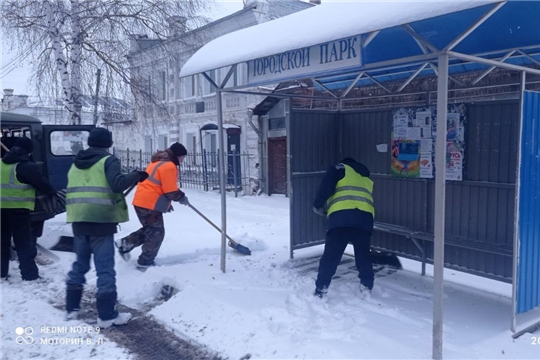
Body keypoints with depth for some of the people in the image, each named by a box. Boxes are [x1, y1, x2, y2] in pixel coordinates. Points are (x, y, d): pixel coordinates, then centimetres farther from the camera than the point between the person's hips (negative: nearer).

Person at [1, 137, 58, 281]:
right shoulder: (27, 166, -10)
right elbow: (42, 183, -5)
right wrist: (54, 194, 11)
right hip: (18, 208, -7)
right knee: (24, 244, -2)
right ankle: (30, 274, -1)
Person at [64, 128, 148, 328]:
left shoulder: (76, 163, 16)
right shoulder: (108, 160, -5)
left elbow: (75, 190, 21)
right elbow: (117, 184, -20)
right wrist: (137, 176, -8)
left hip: (79, 221, 7)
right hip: (101, 221, -7)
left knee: (80, 264, 19)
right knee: (105, 268, -3)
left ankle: (71, 308, 26)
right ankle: (107, 315, 0)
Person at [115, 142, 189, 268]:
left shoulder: (159, 162, 18)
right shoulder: (169, 166, -15)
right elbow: (170, 190, -17)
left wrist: (167, 202, 24)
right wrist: (181, 198, 1)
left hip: (143, 201, 10)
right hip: (149, 204, -10)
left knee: (150, 229, 23)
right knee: (157, 232, 2)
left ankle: (125, 243, 23)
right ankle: (145, 261, 9)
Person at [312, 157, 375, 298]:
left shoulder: (340, 169, 19)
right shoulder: (367, 179, 36)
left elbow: (326, 188, 4)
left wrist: (318, 206, 17)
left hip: (341, 217, -4)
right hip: (365, 217, 4)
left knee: (330, 256, 3)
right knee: (364, 256, 20)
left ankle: (321, 291, 7)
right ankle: (367, 289, 26)